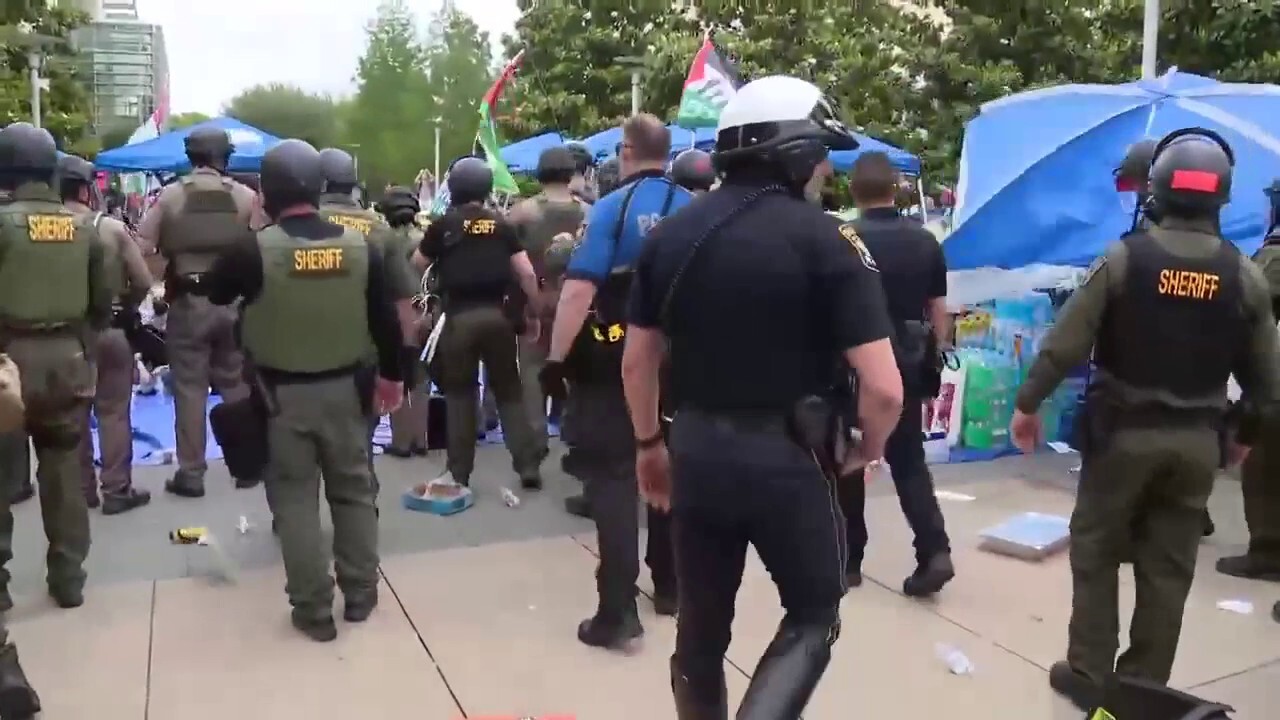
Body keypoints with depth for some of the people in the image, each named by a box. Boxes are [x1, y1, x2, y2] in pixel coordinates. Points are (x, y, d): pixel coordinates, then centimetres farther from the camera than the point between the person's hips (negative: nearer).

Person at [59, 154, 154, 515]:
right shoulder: (112, 228, -9)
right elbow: (144, 282, -8)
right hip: (111, 330, -1)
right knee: (114, 412, 6)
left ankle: (81, 488, 20)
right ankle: (117, 490, 9)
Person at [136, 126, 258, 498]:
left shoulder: (170, 195, -1)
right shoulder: (246, 196, 0)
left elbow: (142, 246, -2)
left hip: (188, 302, -1)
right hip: (234, 302, 1)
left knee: (189, 387, 5)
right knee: (237, 384, 11)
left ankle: (191, 474, 8)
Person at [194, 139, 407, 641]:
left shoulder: (255, 250, -13)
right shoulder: (359, 246, -4)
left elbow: (211, 296, 5)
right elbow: (386, 318, 2)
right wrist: (392, 375, 14)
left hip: (283, 393, -3)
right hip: (345, 386, 3)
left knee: (295, 498, 8)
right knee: (353, 490, 16)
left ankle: (314, 610, 14)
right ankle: (361, 594, 26)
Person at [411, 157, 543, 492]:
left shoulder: (443, 225, 1)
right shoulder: (501, 225, 6)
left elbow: (417, 265, 12)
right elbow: (526, 273, 0)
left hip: (459, 317, -1)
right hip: (496, 314, 2)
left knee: (459, 393, 9)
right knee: (509, 391, 9)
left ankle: (459, 471, 13)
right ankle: (528, 466, 8)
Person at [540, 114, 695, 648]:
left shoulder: (612, 207, -11)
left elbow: (579, 289, -20)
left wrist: (556, 359, -15)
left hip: (614, 360, -5)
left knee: (612, 477, -1)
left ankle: (618, 610, -3)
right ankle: (672, 585, 30)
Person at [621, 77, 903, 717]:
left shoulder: (671, 233, 3)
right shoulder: (827, 241, -12)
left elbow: (637, 361, 8)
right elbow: (883, 387, -16)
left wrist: (649, 443, 21)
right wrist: (867, 448, 3)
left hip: (695, 449, 5)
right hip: (787, 457, -4)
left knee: (701, 625, 20)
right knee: (813, 618, 17)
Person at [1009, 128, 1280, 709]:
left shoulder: (1124, 258, -10)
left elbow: (1064, 344, -12)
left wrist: (1027, 404, 0)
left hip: (1122, 431, -3)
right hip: (1196, 440, 3)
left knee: (1095, 551, 11)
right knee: (1168, 567, 12)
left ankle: (1088, 674, 16)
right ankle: (1145, 685, 21)